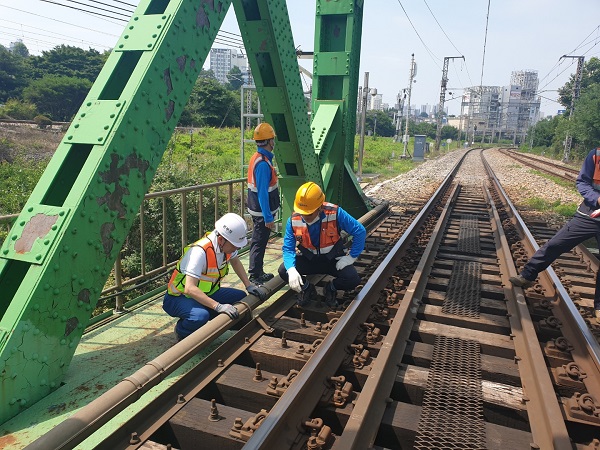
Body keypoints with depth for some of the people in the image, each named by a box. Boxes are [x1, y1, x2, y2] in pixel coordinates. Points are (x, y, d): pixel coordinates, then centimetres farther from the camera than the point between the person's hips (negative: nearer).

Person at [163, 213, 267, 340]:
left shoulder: (227, 244, -9)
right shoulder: (200, 251, -33)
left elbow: (235, 262, 13)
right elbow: (190, 289, -39)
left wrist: (249, 285, 2)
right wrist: (218, 306, -44)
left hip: (206, 293, 8)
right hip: (179, 297, -8)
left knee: (241, 297, -5)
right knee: (200, 316, -36)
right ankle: (182, 331, -3)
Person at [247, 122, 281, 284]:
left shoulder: (257, 158, 8)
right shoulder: (263, 163, -23)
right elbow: (263, 193, -25)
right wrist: (268, 218, -23)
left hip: (257, 209, 10)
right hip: (263, 212, -10)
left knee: (258, 242, 18)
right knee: (259, 243, 0)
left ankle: (258, 273, 31)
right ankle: (255, 276, 10)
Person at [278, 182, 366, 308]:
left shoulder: (335, 213, -26)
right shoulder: (293, 220, -18)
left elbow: (360, 231, -16)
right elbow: (288, 248, -14)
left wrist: (351, 257, -15)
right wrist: (291, 269, -33)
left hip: (332, 259, -1)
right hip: (308, 259, 2)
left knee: (353, 279, -26)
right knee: (283, 271, -22)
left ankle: (331, 288, 9)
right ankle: (307, 288, 8)